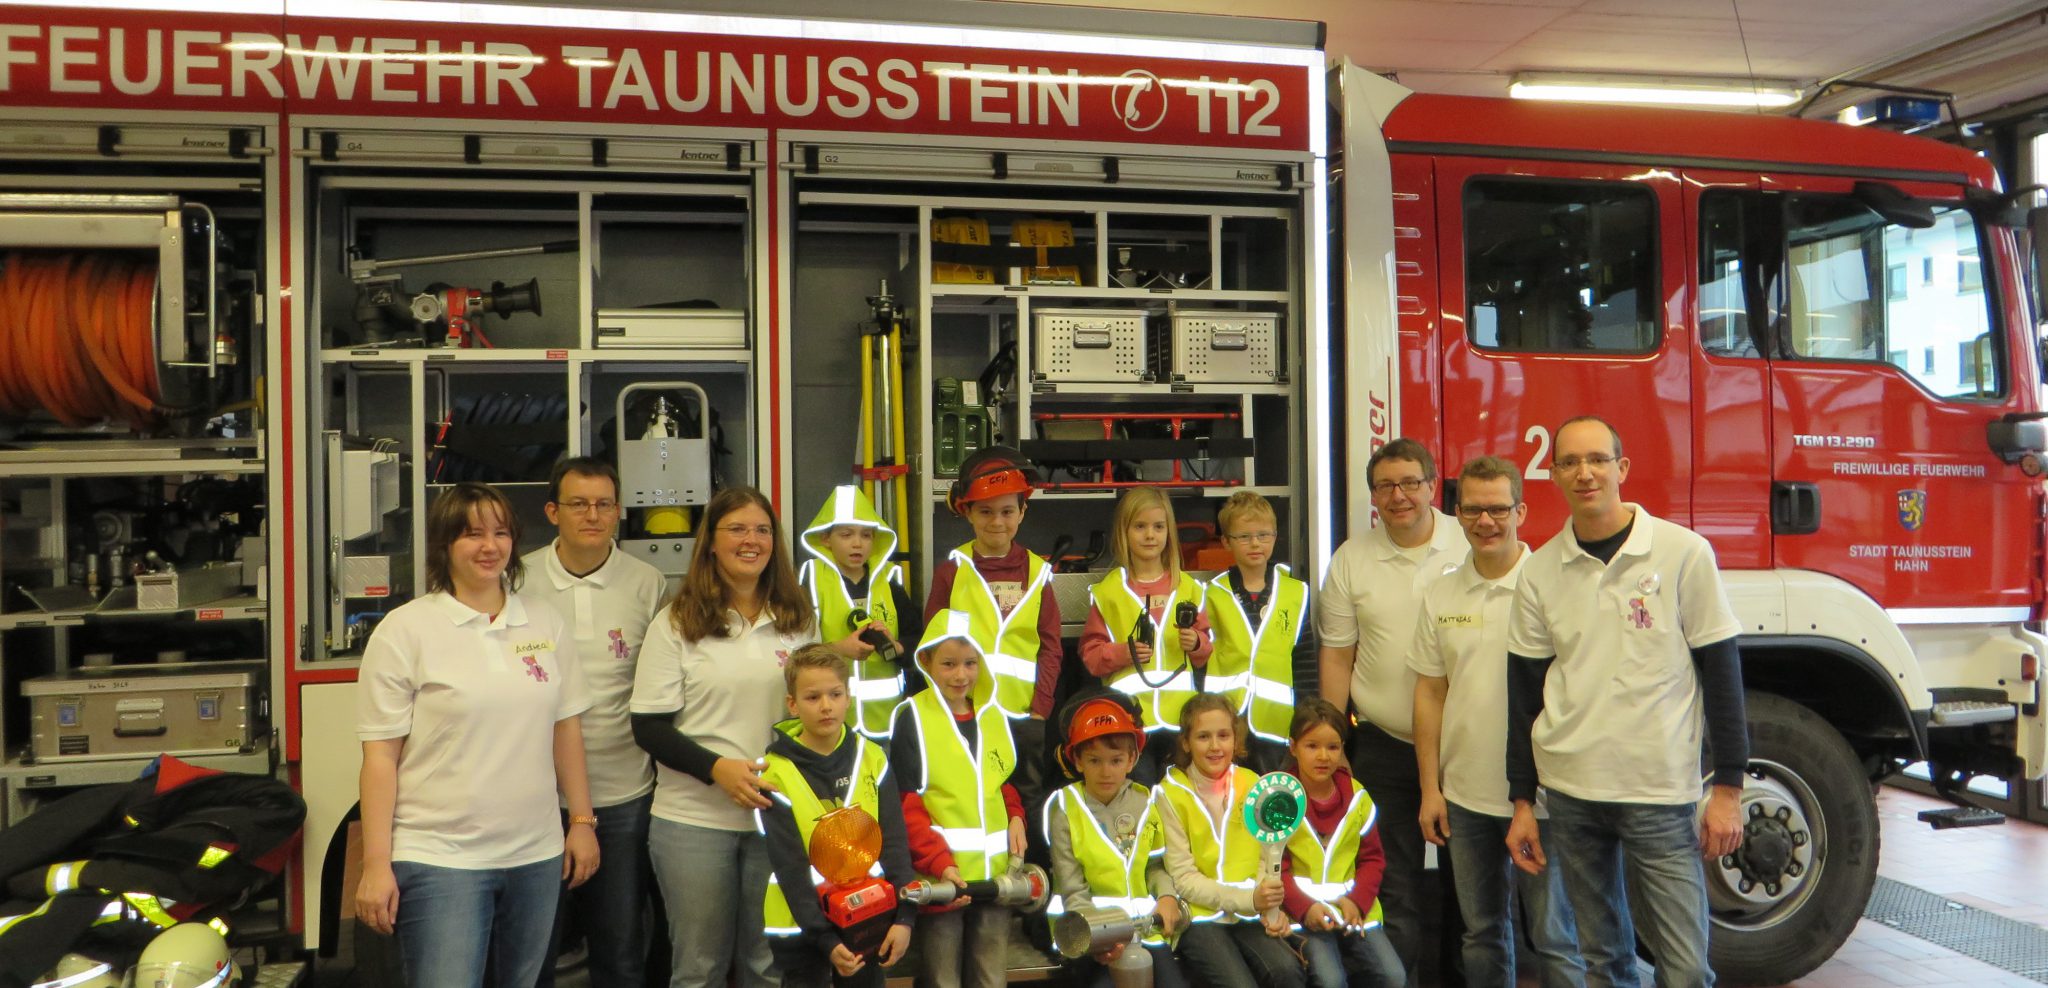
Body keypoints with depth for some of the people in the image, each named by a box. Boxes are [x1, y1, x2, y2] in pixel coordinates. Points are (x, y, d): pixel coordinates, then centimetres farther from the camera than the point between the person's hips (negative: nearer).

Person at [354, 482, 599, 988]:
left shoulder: (546, 623, 7)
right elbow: (380, 756, -7)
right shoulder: (405, 630, -6)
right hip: (439, 860, -4)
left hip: (536, 856, 4)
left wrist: (582, 821, 9)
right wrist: (376, 863, -10)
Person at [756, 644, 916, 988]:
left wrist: (904, 915, -10)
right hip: (801, 929, -3)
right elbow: (790, 868, -12)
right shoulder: (777, 773, -10)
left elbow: (894, 844, -1)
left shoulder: (872, 758, 0)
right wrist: (826, 940, -17)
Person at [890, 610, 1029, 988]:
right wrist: (940, 863, -20)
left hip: (995, 871, 5)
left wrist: (1016, 816, 3)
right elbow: (905, 805, -10)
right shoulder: (912, 717, -5)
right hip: (938, 874, -5)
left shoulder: (994, 715, 12)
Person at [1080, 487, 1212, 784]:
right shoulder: (1107, 591, 3)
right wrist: (1122, 652, -16)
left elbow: (1205, 652, 15)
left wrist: (1196, 643, -6)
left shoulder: (1187, 587, 11)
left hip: (1180, 716, 2)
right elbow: (1090, 653, 1)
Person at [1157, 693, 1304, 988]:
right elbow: (1183, 878, -7)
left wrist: (1271, 907, -12)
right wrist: (1248, 899, -18)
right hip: (1199, 917, -3)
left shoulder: (1252, 784, 8)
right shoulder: (1172, 793, -5)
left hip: (1250, 916, 3)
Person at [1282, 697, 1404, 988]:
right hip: (1305, 912, -4)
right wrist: (1304, 908, -19)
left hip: (1354, 908, 4)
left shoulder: (1357, 797, 7)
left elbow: (1372, 858, 9)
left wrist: (1358, 901, -8)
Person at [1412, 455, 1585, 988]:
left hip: (1540, 797, -4)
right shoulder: (1440, 595, 6)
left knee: (1554, 937, 6)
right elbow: (1430, 694, 8)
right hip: (1465, 797, 4)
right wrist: (1430, 788, 6)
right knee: (1482, 933, 17)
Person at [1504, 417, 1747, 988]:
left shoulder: (1683, 553, -4)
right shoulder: (1540, 570, 4)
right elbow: (1525, 691, 8)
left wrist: (1727, 790, -4)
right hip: (1570, 791, 3)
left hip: (1662, 791, -2)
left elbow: (1721, 674, -1)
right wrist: (1522, 802, 7)